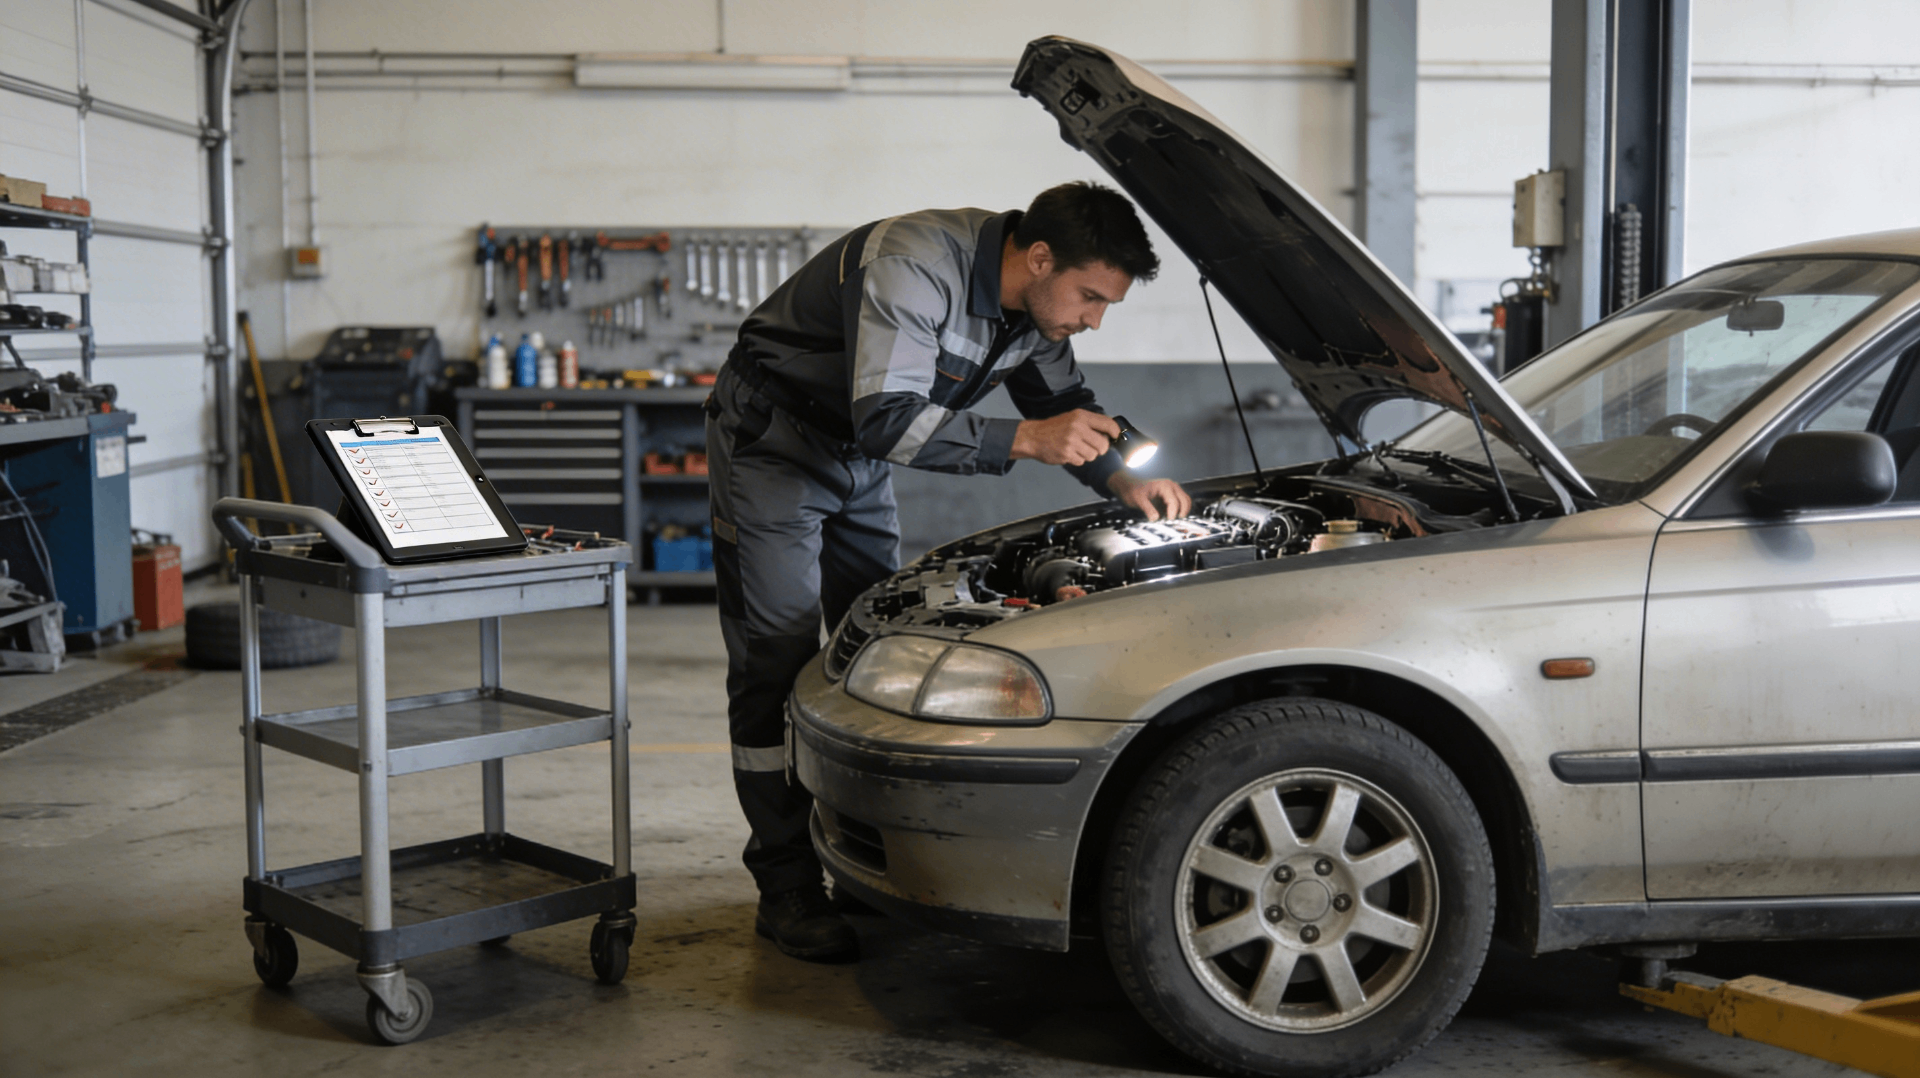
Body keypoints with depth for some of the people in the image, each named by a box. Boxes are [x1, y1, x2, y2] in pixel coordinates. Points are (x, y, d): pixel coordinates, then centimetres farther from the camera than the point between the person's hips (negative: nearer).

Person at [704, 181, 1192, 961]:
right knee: (778, 661, -9)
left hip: (860, 460, 9)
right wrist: (1026, 441, -40)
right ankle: (786, 890, -4)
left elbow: (1064, 402, 8)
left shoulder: (1034, 304, -7)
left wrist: (1121, 481, -9)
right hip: (770, 444, -8)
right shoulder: (913, 266, -34)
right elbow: (887, 421, -40)